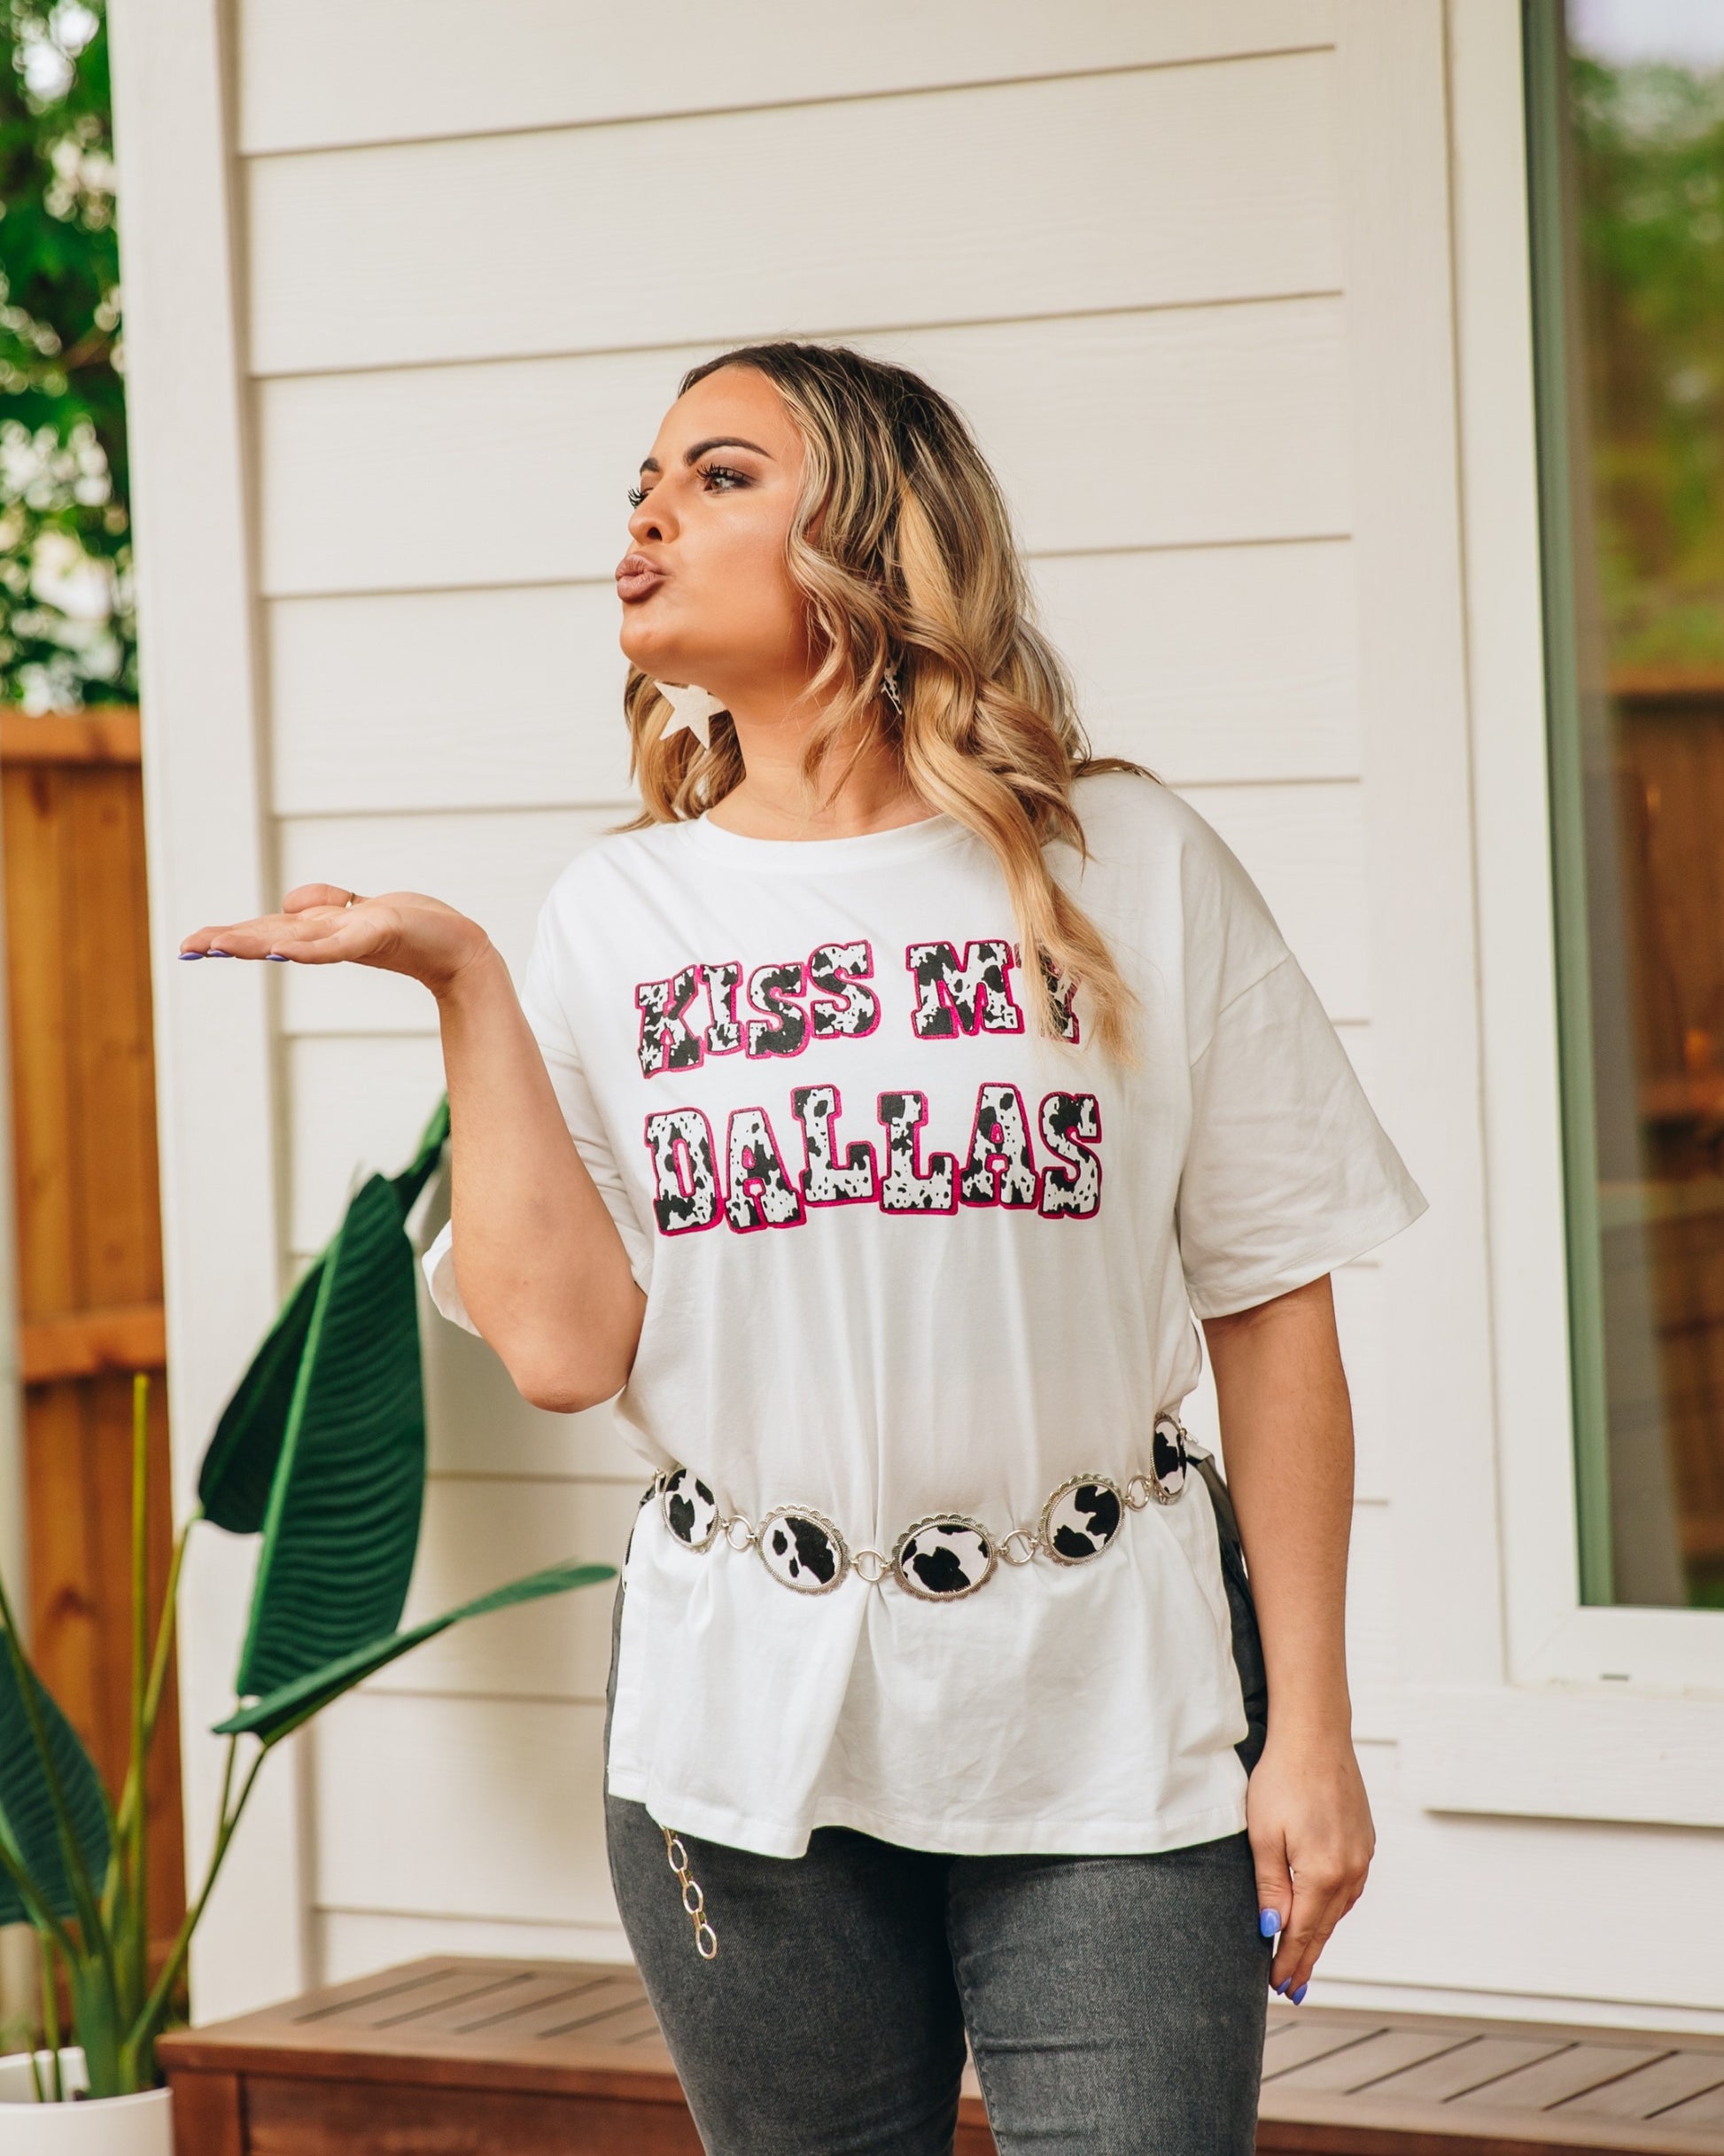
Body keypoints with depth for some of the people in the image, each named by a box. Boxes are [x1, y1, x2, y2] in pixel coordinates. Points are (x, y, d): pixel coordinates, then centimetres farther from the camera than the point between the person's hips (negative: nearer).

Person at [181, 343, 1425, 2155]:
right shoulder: (621, 918, 6)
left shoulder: (1131, 869, 1)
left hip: (1103, 1713, -2)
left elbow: (1271, 1315, 1)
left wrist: (1311, 1731, -1)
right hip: (748, 1719, 2)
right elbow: (562, 1348, -5)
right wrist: (462, 983, -5)